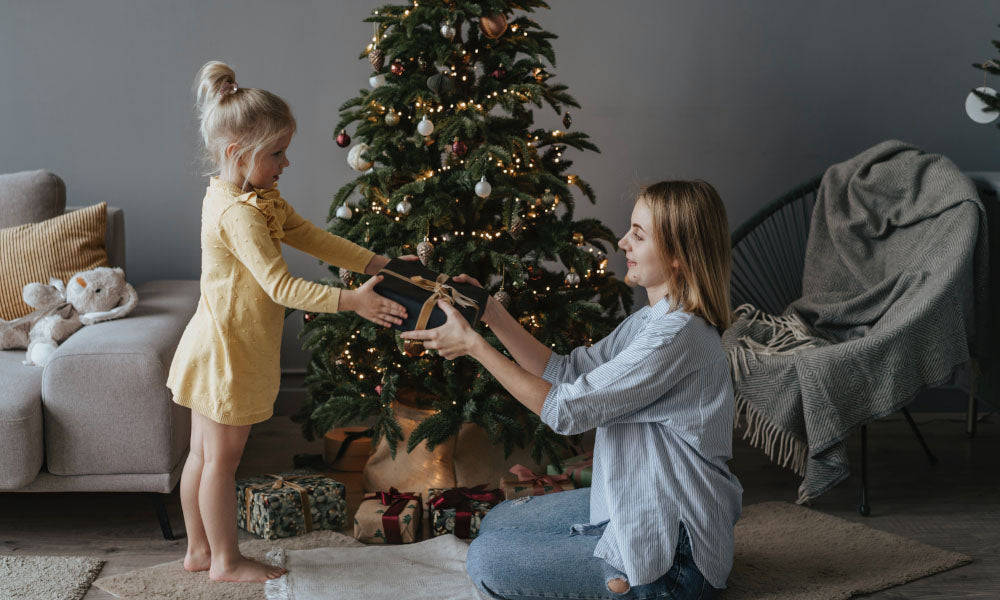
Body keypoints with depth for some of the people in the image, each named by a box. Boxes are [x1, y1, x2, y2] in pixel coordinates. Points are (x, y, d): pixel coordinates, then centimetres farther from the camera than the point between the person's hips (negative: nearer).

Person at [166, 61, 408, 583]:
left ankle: (199, 549, 30)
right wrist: (349, 300, -33)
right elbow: (279, 285, -30)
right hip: (228, 355, -10)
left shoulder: (256, 197, 6)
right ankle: (226, 561, 18)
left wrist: (374, 262, 0)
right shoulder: (239, 215, -26)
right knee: (222, 460, 4)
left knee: (203, 454, 18)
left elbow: (308, 236, 8)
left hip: (218, 349, 10)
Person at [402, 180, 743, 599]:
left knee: (487, 561, -8)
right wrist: (492, 314, 2)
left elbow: (566, 409, -23)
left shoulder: (678, 336, -26)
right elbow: (566, 372, 10)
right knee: (497, 522, 18)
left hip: (671, 551, -10)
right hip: (634, 507, 10)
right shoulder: (650, 321, 6)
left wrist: (472, 345, -17)